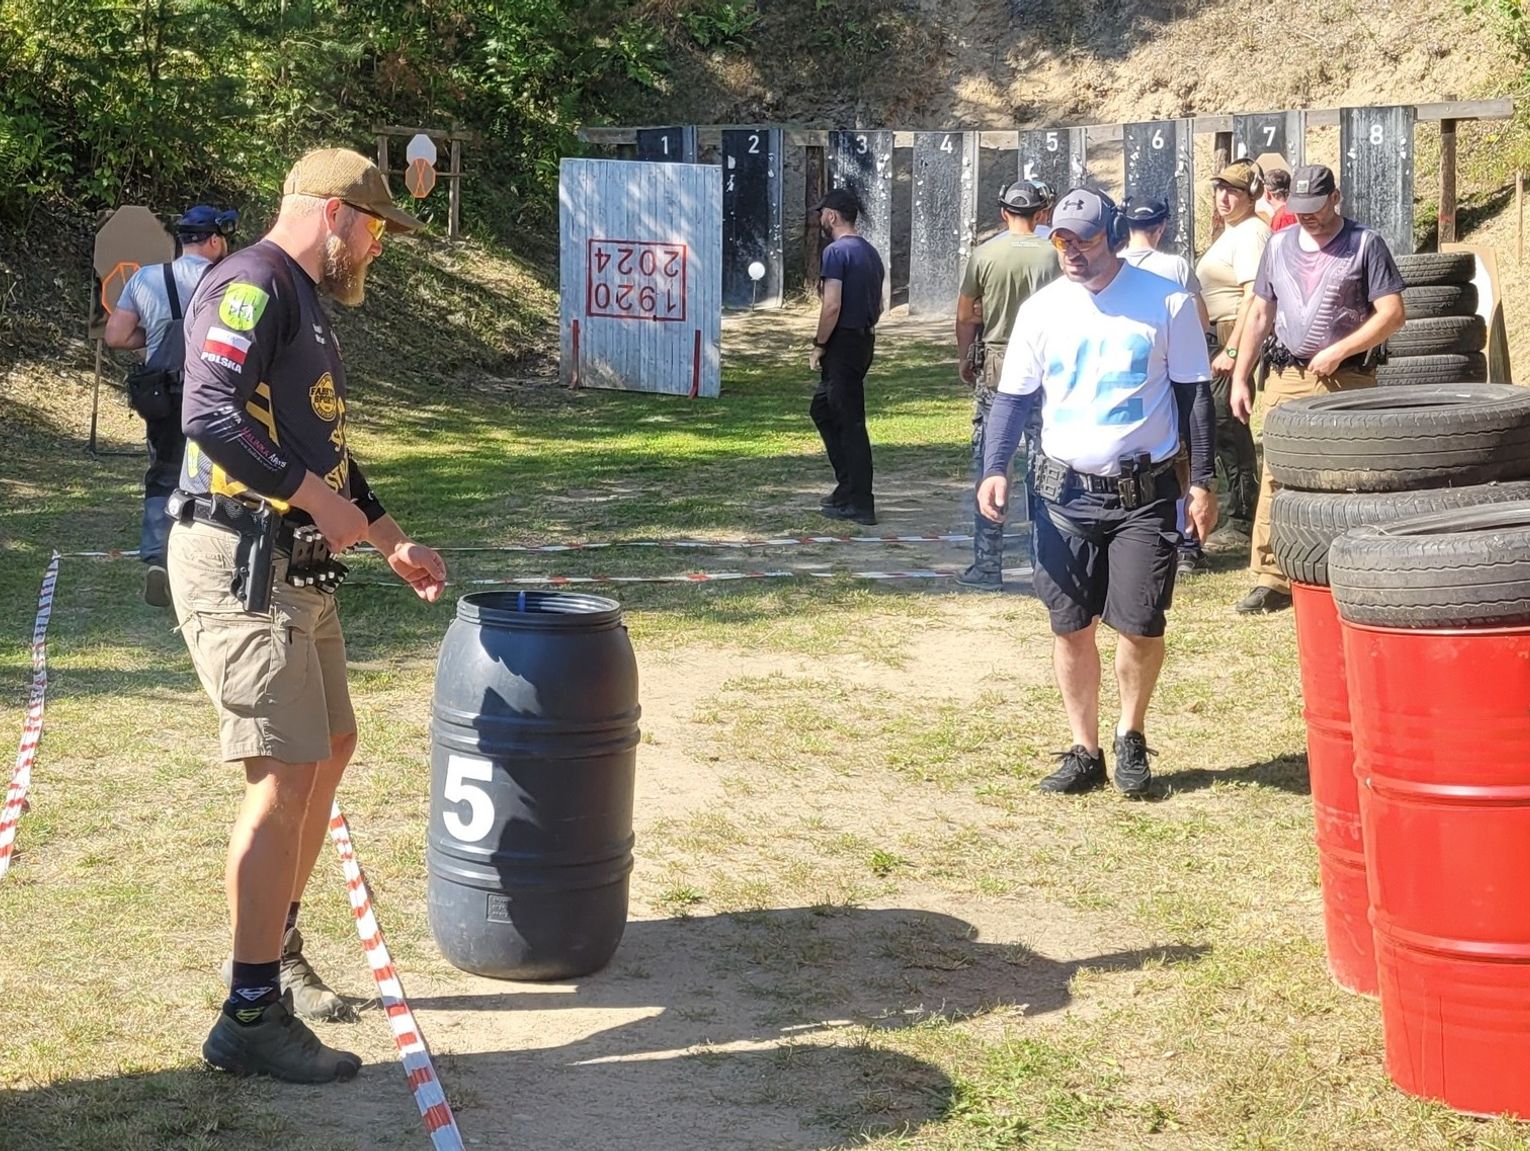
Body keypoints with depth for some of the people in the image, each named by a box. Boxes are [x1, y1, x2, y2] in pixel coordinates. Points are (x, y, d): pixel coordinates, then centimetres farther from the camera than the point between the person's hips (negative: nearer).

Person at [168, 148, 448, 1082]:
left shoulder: (306, 306, 20)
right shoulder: (253, 287, -11)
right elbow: (210, 415, -25)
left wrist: (393, 542, 27)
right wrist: (316, 498, -22)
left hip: (292, 568, 11)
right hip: (238, 562, -11)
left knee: (331, 746, 18)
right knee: (287, 773, -12)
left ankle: (279, 953, 32)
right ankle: (252, 1019, -7)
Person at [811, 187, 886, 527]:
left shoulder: (837, 251, -15)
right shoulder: (870, 252, 14)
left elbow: (832, 306, -21)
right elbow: (878, 306, 19)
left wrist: (819, 346, -12)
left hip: (843, 345, -9)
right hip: (865, 340, 9)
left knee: (850, 422, -5)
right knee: (822, 409, 21)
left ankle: (860, 505, -2)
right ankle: (849, 487, 21)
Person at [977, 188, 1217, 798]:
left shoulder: (1166, 303, -2)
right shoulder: (1042, 309, 5)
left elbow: (1194, 395, 2)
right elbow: (1013, 397, 9)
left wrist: (1202, 482, -2)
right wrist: (995, 469, -6)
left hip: (1145, 491, -2)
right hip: (1064, 491, 3)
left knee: (1141, 622, -6)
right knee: (1070, 627, 4)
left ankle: (1131, 736, 18)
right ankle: (1084, 751, 17)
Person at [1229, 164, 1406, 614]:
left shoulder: (1366, 244, -1)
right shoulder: (1280, 245, 13)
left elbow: (1392, 313, -8)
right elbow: (1260, 315, 18)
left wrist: (1337, 352, -13)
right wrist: (1240, 378, 13)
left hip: (1346, 382, -4)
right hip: (1286, 378, 4)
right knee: (1277, 479, 0)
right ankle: (1272, 578, 5)